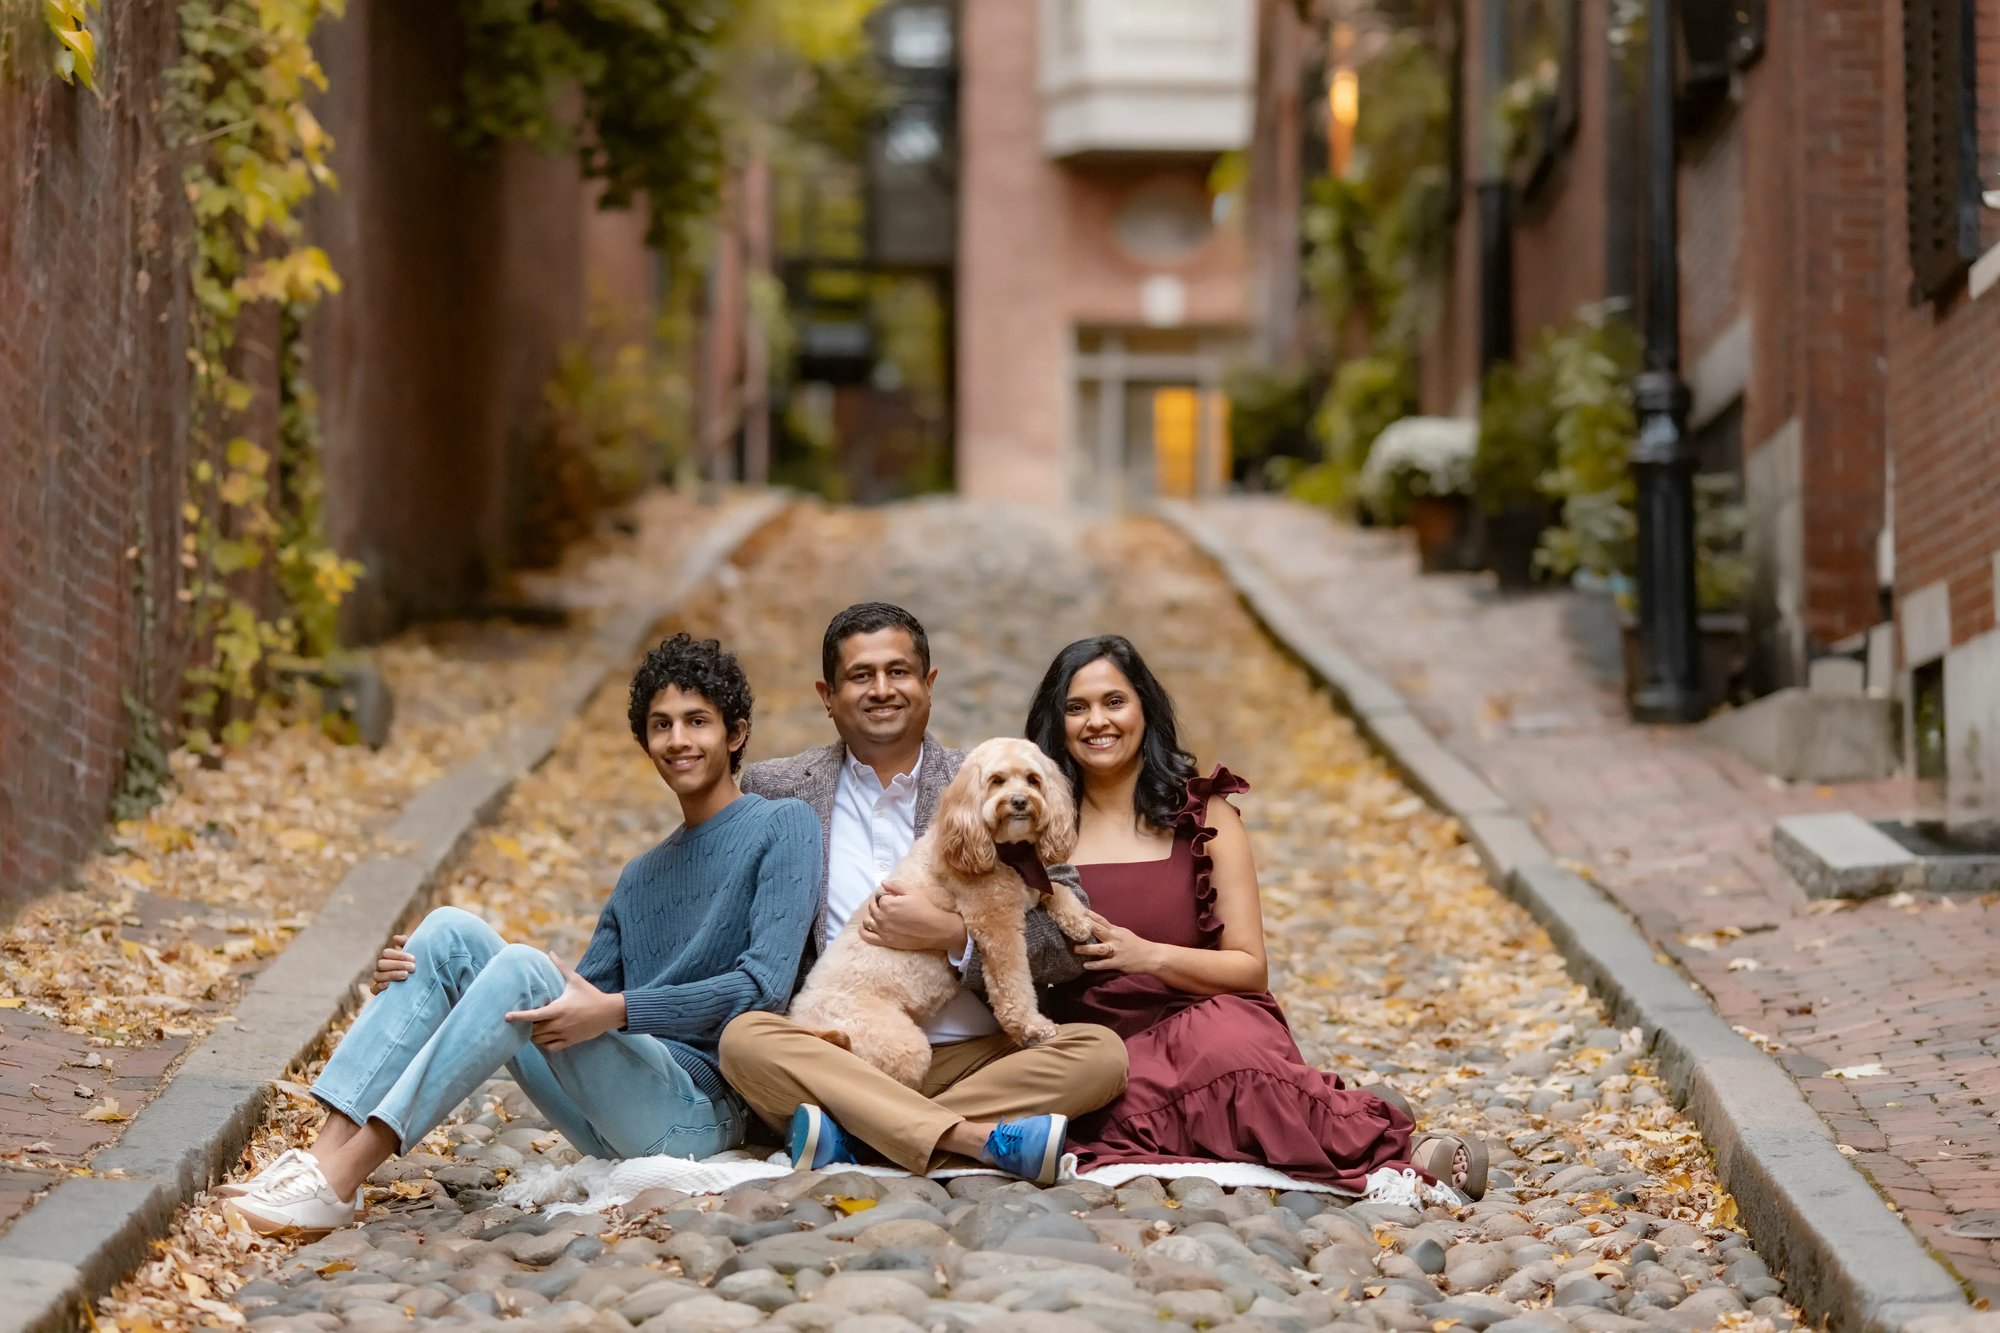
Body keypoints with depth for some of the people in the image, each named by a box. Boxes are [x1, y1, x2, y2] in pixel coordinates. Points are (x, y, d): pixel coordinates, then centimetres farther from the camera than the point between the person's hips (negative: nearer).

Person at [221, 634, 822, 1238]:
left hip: (697, 1111, -7)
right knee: (451, 931, -7)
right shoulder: (640, 878, 26)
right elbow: (574, 994, 19)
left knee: (522, 967, -29)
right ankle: (328, 1152, -21)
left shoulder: (782, 827, 3)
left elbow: (766, 984, -11)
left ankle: (339, 1182, -32)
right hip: (609, 1127, 7)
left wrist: (615, 1010, -23)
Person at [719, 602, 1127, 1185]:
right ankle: (982, 1139, -35)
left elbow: (1068, 948, 4)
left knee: (1100, 1051, -24)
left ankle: (846, 1136, -30)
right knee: (745, 1038, -29)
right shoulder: (779, 788, 10)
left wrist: (953, 934, -11)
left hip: (971, 1057, 1)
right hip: (837, 1056, 0)